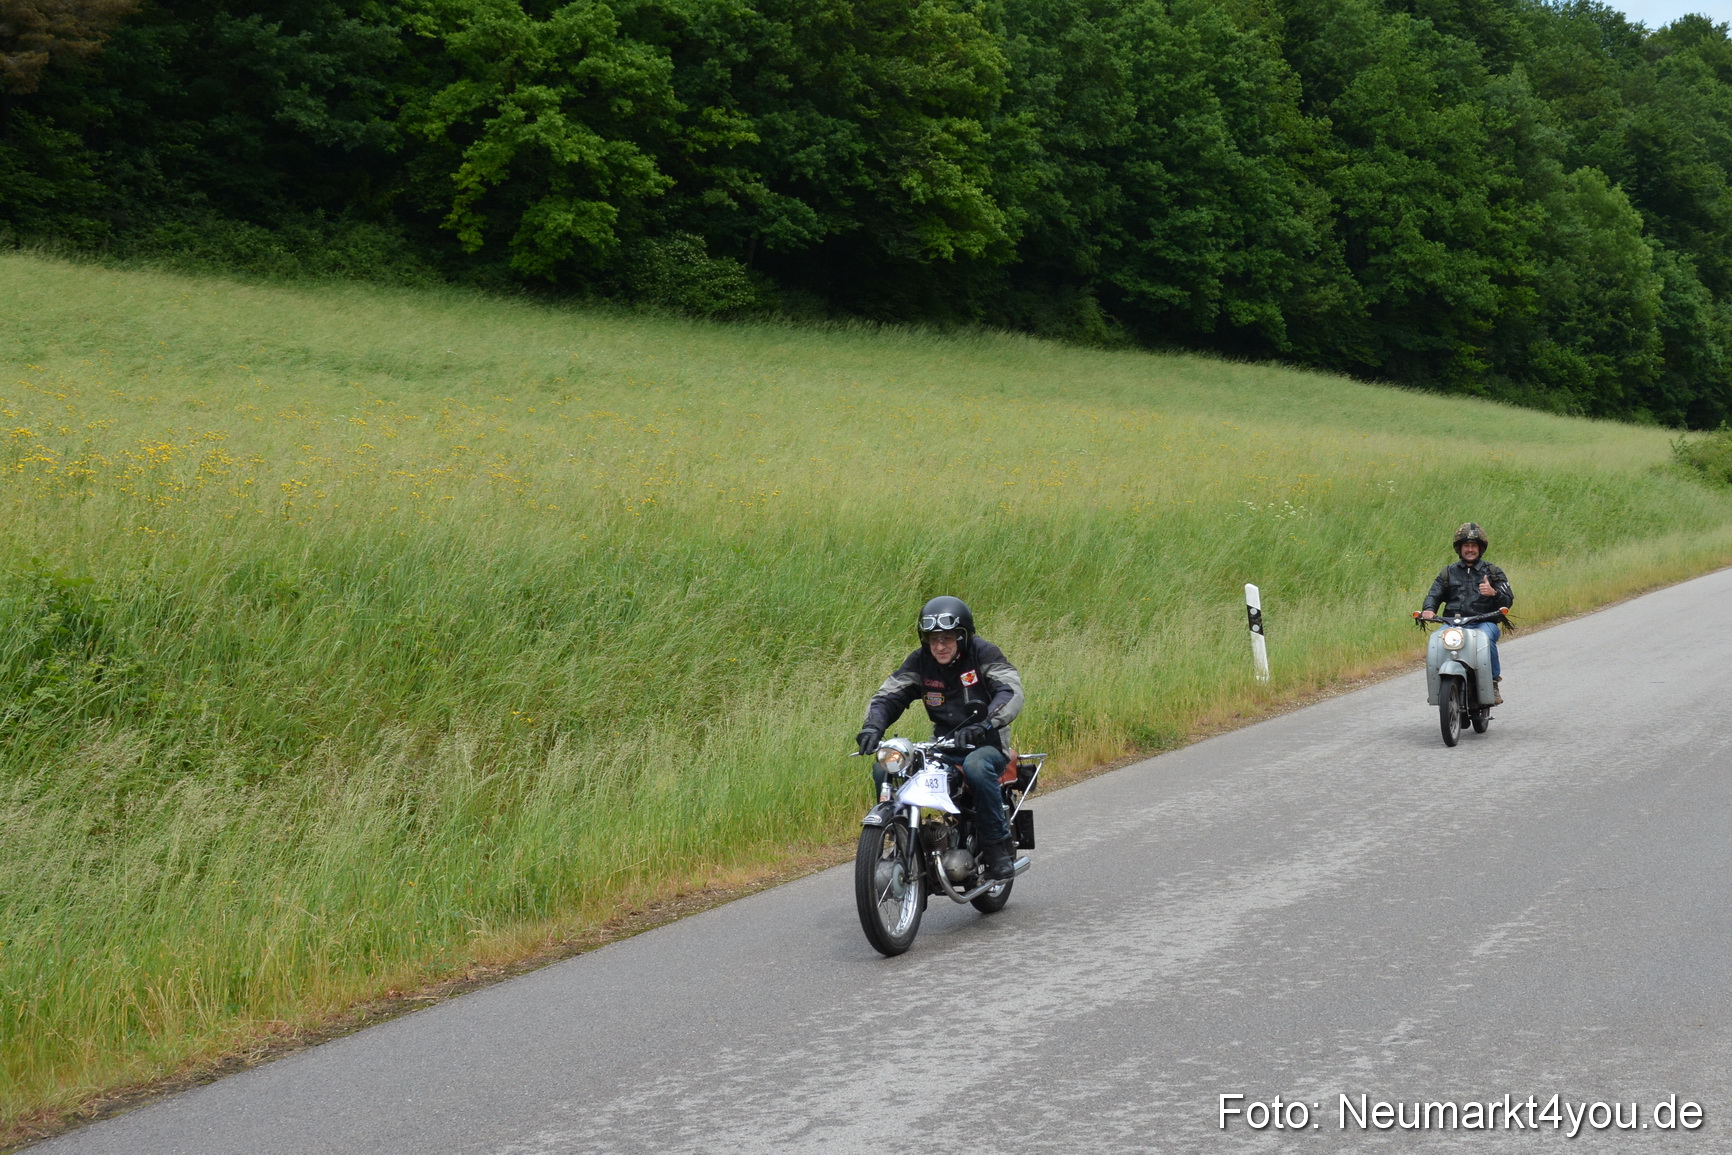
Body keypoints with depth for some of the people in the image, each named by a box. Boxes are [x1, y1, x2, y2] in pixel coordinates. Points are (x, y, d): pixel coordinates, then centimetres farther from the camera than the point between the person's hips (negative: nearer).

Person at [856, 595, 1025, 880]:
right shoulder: (920, 661, 3)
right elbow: (888, 695, 0)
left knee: (976, 767, -39)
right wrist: (873, 726, -22)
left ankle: (998, 845, -23)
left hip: (987, 744, -4)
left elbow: (1011, 693, -22)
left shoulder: (983, 654, -8)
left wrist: (983, 724, -40)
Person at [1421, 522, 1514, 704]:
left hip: (1484, 622, -1)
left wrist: (1493, 593, -17)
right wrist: (1429, 609, -16)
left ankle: (1494, 682, -23)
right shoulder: (1448, 572, 21)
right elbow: (1434, 594, 8)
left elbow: (1508, 600, 6)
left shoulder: (1492, 572, 16)